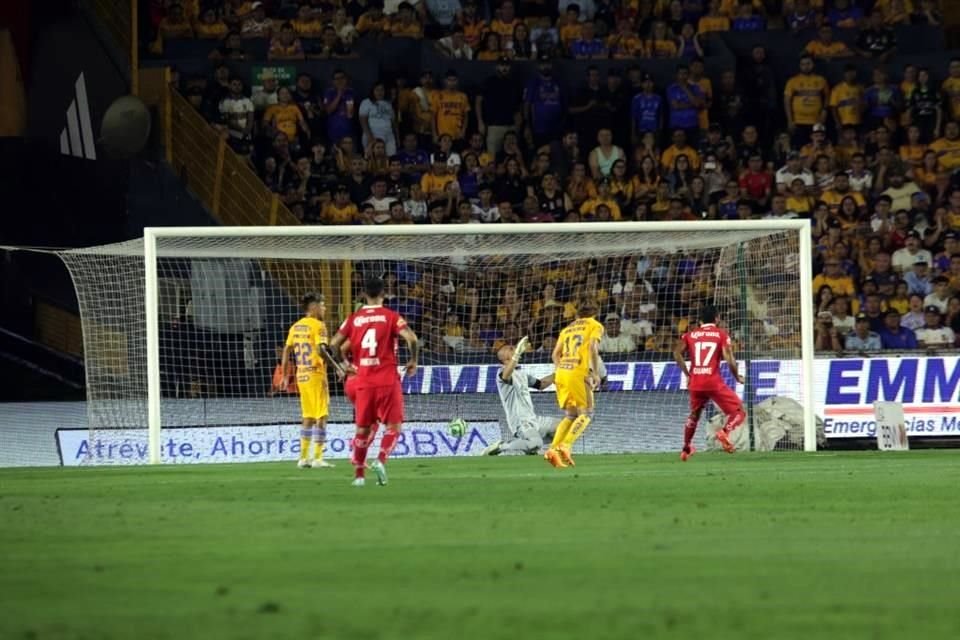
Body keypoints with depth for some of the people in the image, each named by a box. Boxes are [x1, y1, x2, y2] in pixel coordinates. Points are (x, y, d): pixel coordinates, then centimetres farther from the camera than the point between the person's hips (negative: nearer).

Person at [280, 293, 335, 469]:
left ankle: (304, 457, 14)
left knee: (308, 418, 14)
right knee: (321, 417, -2)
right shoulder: (318, 326, -9)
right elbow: (321, 349, -21)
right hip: (316, 375, -7)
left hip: (301, 376, 7)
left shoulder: (295, 327, 11)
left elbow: (287, 351, 11)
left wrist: (284, 376, 14)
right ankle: (317, 458, -5)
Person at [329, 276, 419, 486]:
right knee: (393, 426, 5)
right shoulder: (391, 316, -4)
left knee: (363, 428, 13)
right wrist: (413, 361, 0)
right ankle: (381, 460, -18)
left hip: (363, 381, 3)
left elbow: (334, 344, 3)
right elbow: (412, 339, -17)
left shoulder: (354, 319, 5)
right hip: (387, 380, -3)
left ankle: (358, 474, 13)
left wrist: (345, 365, 19)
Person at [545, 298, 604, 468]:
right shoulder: (595, 326, 8)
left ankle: (553, 449, -4)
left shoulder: (567, 328, 24)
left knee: (570, 415, 13)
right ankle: (565, 446, -19)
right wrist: (596, 373, -10)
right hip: (579, 372, -6)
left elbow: (555, 354, 18)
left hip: (561, 372, 6)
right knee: (585, 414, 1)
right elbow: (593, 347, -9)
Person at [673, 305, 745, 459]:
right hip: (714, 383, -4)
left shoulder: (690, 335, 11)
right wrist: (737, 377, 6)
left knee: (694, 414, 28)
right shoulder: (722, 335, 2)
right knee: (739, 412, 2)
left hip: (695, 383, 4)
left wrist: (687, 374, 10)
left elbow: (677, 353, 1)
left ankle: (686, 449, 35)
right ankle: (725, 432, -26)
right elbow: (729, 359, -8)